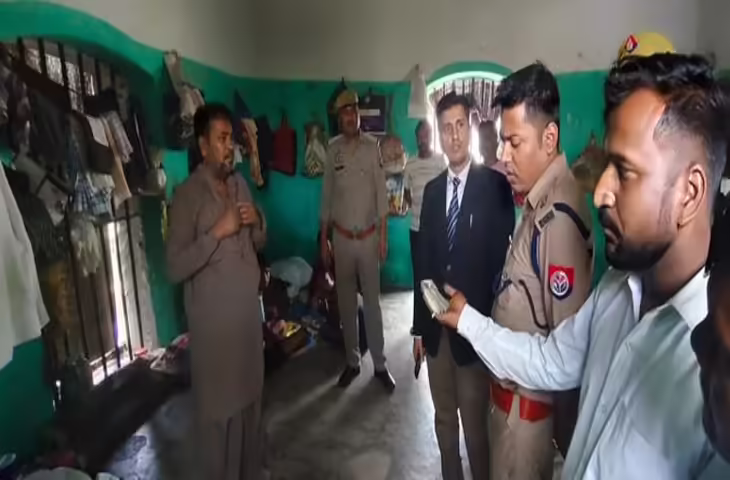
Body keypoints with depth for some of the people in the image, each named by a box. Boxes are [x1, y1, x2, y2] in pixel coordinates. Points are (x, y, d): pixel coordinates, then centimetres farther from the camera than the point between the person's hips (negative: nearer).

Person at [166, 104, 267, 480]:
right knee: (219, 407, 7)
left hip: (248, 309, 7)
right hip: (213, 318, -7)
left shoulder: (240, 184, 7)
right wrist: (218, 232, -24)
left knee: (250, 396, 20)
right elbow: (175, 268, -19)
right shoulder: (187, 195, -14)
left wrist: (258, 221, -5)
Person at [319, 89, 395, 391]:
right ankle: (352, 362, 26)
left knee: (372, 301, 5)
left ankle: (379, 364, 19)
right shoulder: (333, 149, 1)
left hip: (368, 236, -2)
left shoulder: (373, 147, -6)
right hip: (342, 237, 2)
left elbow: (381, 192, -4)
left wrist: (383, 235, -7)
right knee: (346, 302, 11)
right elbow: (327, 195, 5)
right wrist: (323, 238, 5)